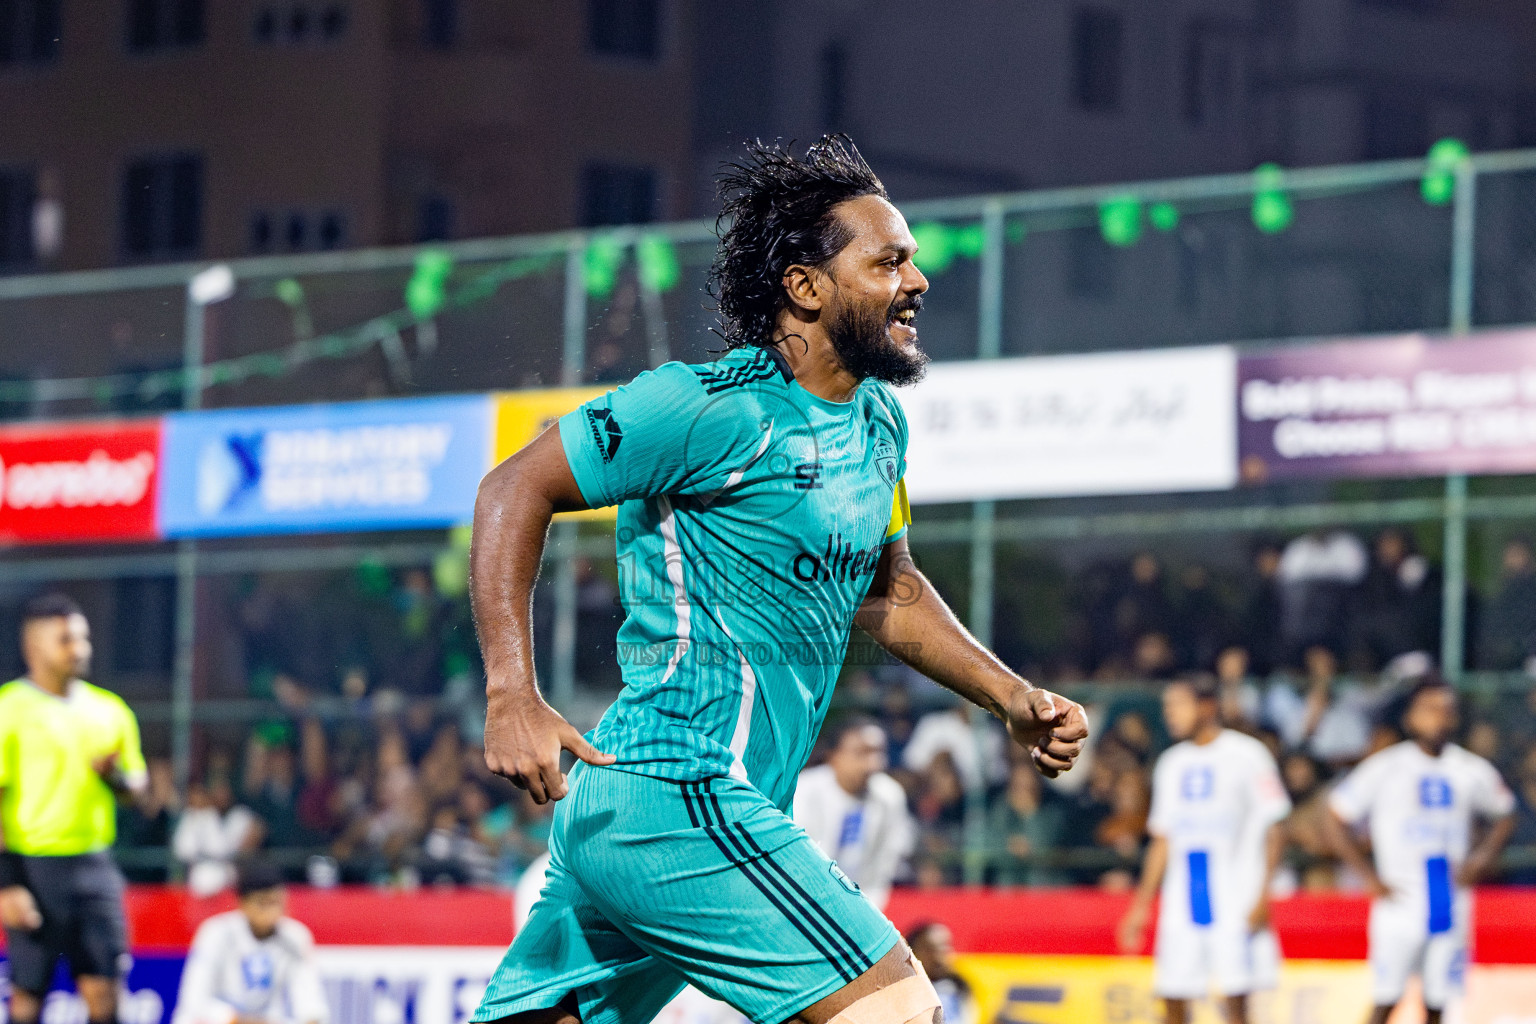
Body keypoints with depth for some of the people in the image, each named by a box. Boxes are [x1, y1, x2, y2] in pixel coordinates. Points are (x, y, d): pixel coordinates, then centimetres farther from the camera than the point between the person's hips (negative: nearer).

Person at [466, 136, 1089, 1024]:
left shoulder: (879, 420, 16)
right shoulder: (715, 408, -12)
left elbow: (885, 593, 31)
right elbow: (517, 490, -9)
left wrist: (1016, 700, 18)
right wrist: (514, 696, -17)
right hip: (680, 798, -9)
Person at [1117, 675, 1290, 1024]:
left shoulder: (1247, 754, -3)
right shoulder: (1171, 763, 15)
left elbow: (1273, 829, -5)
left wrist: (1263, 896, -14)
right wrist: (1141, 906, 15)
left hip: (1235, 900, -5)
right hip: (1181, 902, 5)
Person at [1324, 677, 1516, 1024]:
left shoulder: (1473, 771, 4)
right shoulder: (1384, 768, -6)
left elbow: (1505, 814, 20)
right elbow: (1336, 821, -2)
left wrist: (1483, 857, 2)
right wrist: (1370, 878, -7)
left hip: (1451, 904, 3)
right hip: (1400, 904, -3)